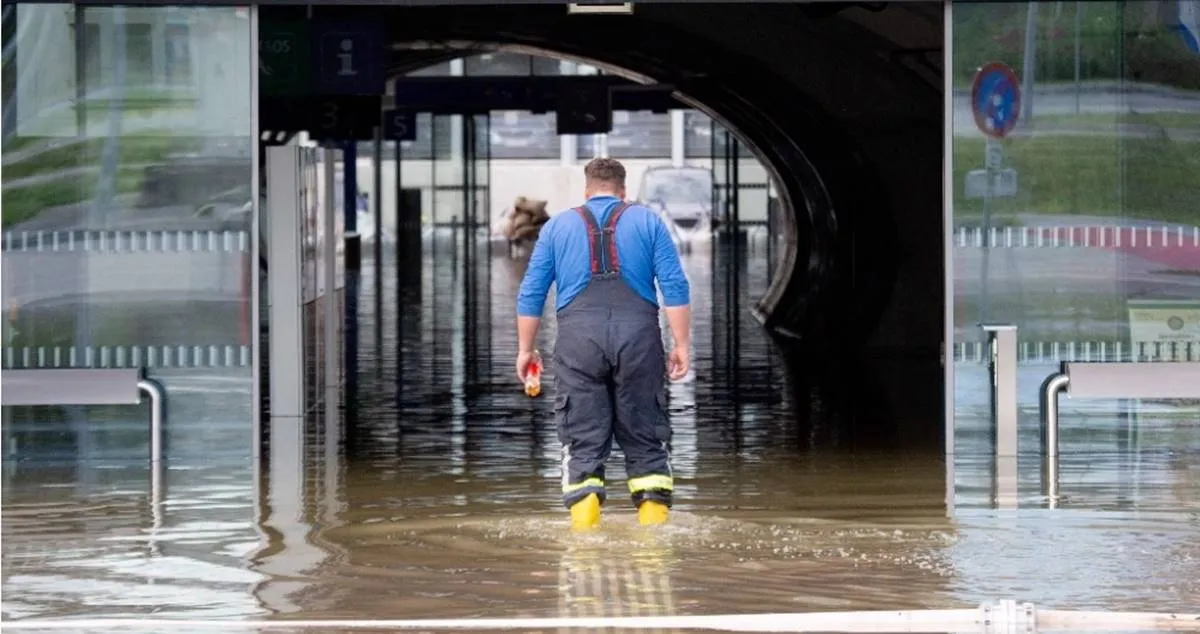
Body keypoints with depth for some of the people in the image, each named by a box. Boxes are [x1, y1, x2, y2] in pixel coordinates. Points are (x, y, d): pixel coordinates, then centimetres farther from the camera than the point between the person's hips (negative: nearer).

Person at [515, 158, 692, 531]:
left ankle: (584, 527, -12)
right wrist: (681, 346, 5)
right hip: (638, 333, 0)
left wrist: (525, 349, 18)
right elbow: (675, 287, 4)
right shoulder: (647, 222, 14)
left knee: (583, 441, 0)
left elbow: (531, 293, 13)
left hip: (579, 336, 0)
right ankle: (654, 522, 3)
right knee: (646, 437, 9)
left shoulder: (558, 226, 17)